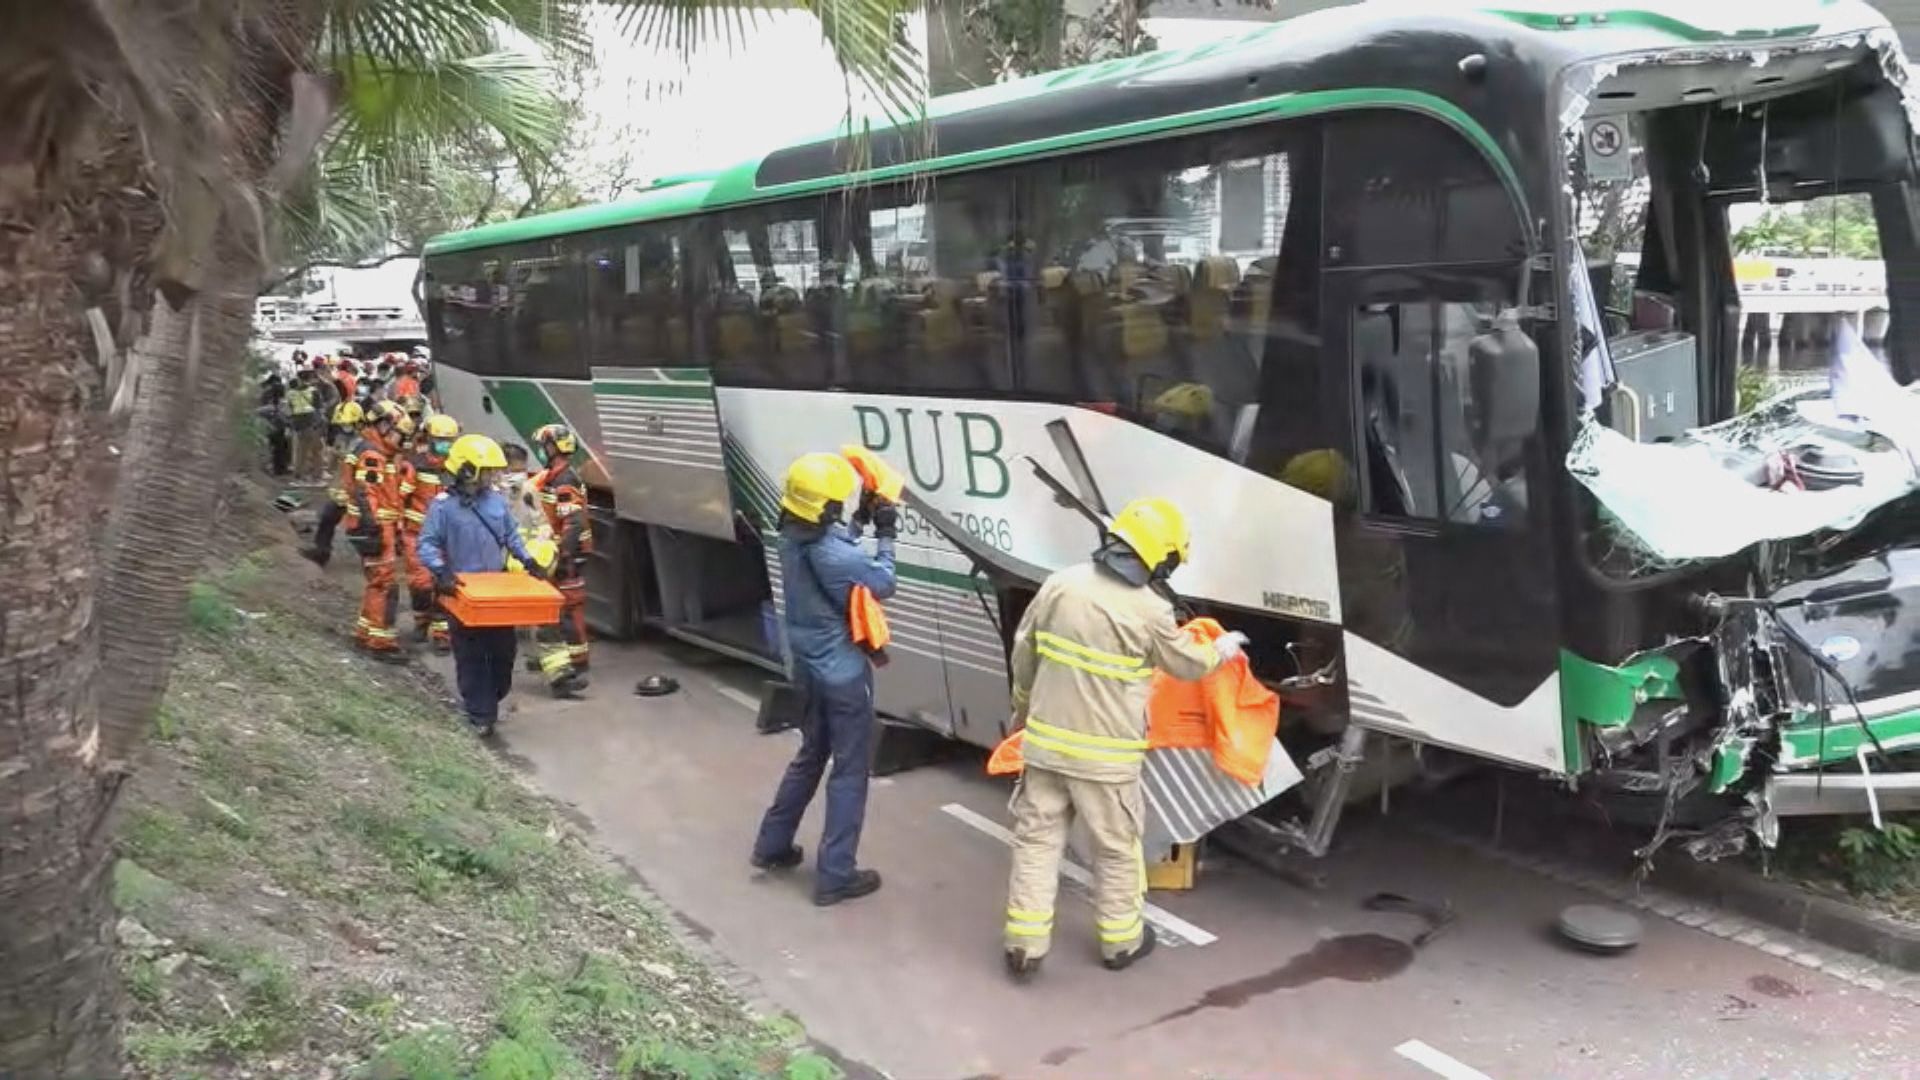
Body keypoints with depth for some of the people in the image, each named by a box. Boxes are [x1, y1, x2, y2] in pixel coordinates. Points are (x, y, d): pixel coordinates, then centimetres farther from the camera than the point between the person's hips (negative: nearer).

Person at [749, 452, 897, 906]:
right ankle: (836, 876, 8)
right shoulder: (832, 553, -27)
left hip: (811, 668, 9)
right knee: (849, 772, 2)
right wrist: (886, 536, -2)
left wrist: (861, 523, 5)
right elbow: (881, 584, -11)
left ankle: (772, 845, 35)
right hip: (843, 674, -9)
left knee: (810, 756, 25)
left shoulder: (793, 537, -1)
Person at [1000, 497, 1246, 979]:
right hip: (1105, 754, -3)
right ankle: (1121, 941, 29)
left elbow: (1023, 655, 8)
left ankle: (1025, 945, 15)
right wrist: (1222, 649, 26)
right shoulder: (1150, 611, -13)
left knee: (1037, 839, 12)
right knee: (1116, 848, 15)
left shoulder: (1060, 584, -2)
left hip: (1046, 741, 4)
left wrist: (1023, 709, 24)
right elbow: (1189, 665, 5)